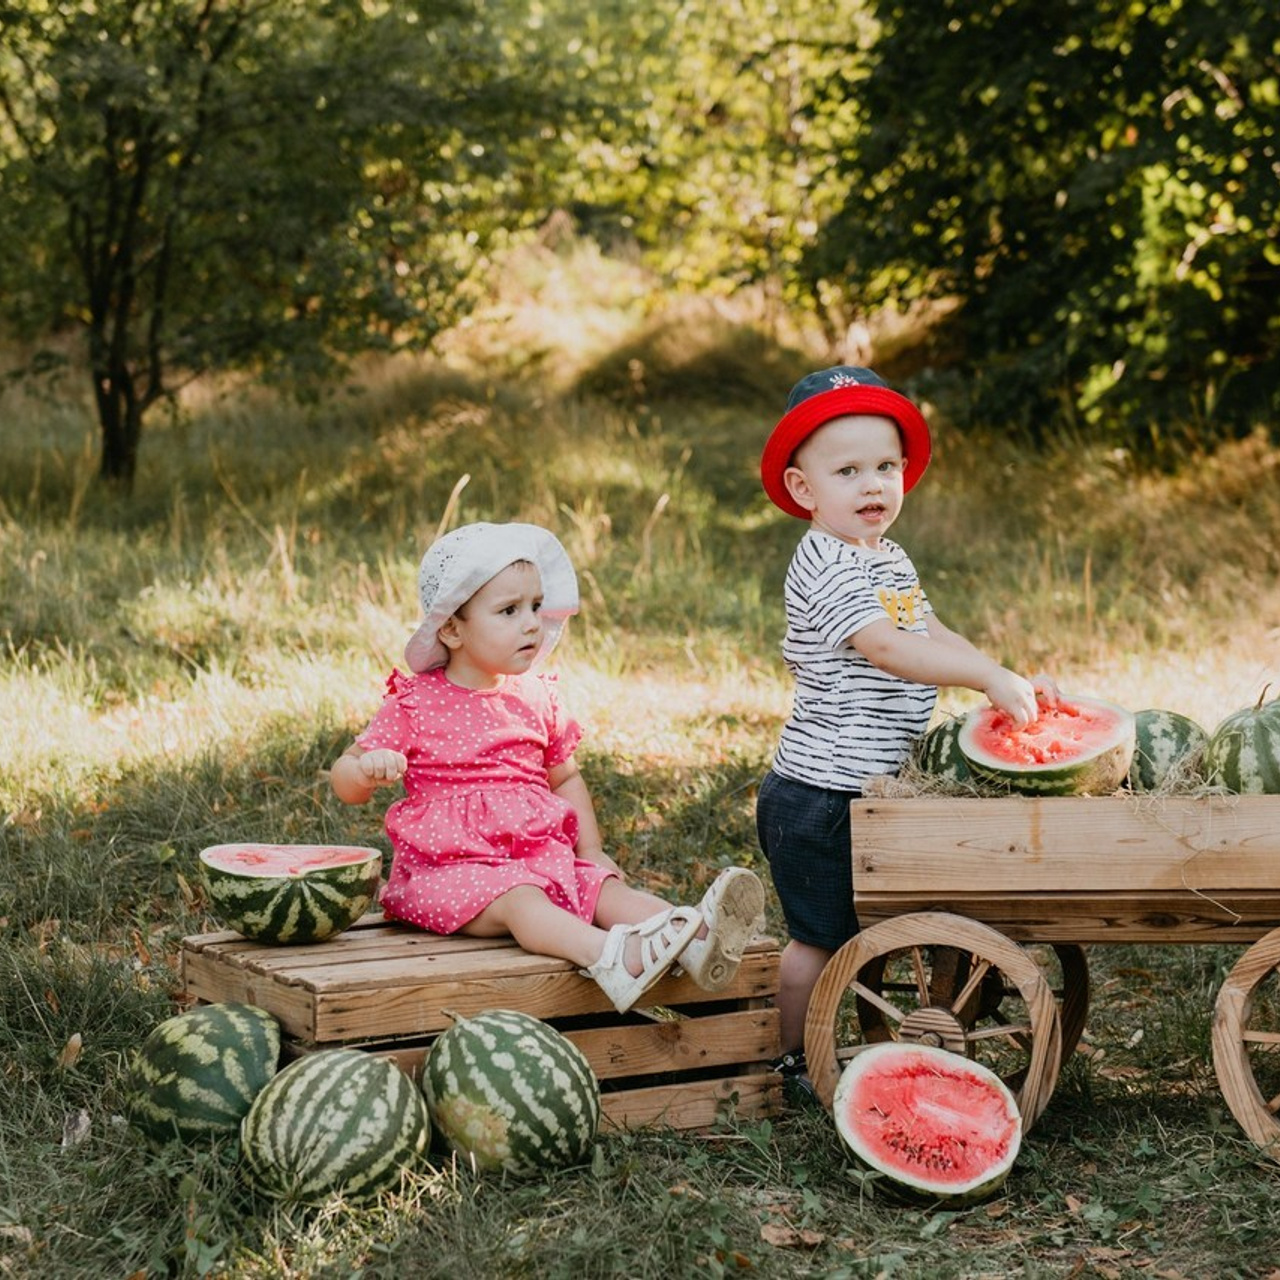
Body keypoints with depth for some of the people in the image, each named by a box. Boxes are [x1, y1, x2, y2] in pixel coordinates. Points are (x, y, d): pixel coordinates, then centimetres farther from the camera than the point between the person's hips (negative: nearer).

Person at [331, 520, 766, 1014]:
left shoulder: (536, 699, 12)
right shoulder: (414, 704, -2)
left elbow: (565, 778, 24)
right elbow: (344, 779, -2)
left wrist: (592, 852, 13)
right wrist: (368, 769, -27)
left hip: (542, 858, 6)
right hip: (452, 868, -6)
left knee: (606, 887, -20)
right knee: (518, 900, -33)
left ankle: (694, 934, -45)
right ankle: (612, 957, -59)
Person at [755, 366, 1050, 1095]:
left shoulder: (890, 559, 12)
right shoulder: (823, 564, -19)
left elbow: (931, 634, 15)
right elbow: (886, 648, -30)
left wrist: (1008, 680, 0)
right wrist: (990, 678, -35)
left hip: (865, 789, 9)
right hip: (817, 795, -9)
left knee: (854, 928, 18)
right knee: (820, 935, 1)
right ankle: (801, 1063, 15)